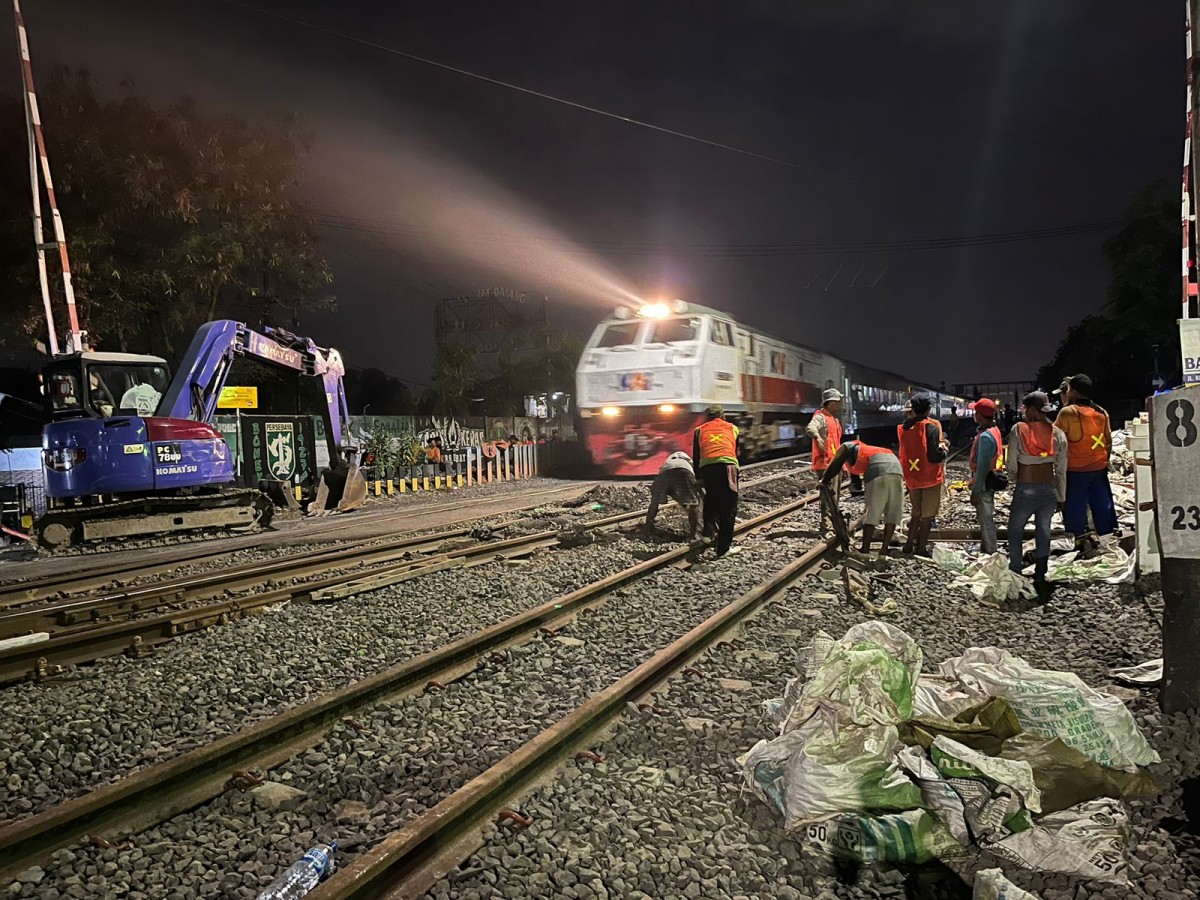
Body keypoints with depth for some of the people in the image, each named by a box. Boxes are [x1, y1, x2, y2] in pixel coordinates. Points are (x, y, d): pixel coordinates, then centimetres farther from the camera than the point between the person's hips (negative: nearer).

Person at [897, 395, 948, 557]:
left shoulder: (903, 427, 1)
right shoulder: (931, 427, -17)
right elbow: (934, 457, -22)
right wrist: (943, 449, -1)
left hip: (911, 476, 5)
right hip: (930, 477, -5)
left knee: (916, 512, 20)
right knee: (927, 515, 6)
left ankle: (909, 544, 18)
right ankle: (921, 548, 9)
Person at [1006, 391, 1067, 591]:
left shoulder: (1019, 430, -10)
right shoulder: (1058, 433, 0)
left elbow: (1011, 465, -7)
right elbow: (1061, 470, 4)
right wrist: (1061, 497, 13)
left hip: (1025, 489, -3)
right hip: (1049, 489, 4)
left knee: (1015, 530, 13)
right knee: (1043, 531, 12)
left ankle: (1015, 574, 15)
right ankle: (1040, 578, 17)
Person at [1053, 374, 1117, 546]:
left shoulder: (1067, 412, -14)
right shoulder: (1101, 412, 6)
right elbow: (1108, 441, 13)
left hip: (1075, 470, -6)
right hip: (1099, 468, 6)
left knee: (1075, 508, 2)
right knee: (1103, 506, 13)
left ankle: (1079, 541, 4)